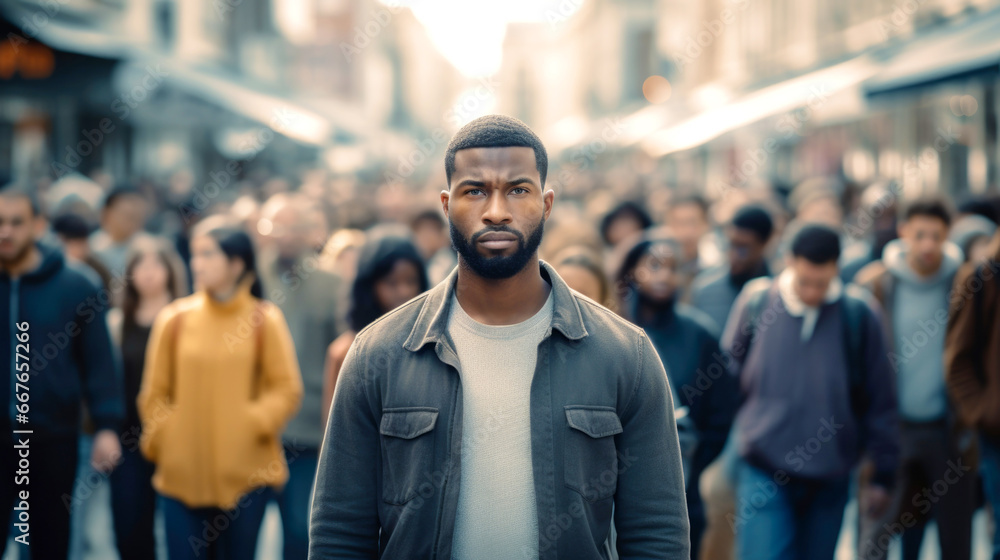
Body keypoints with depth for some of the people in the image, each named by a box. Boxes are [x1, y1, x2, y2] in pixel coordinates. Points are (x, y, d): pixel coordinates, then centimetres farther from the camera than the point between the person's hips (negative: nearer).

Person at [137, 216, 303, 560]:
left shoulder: (265, 320, -1)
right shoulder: (174, 319, 3)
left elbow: (287, 390, -3)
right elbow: (154, 393, 7)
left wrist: (251, 424, -15)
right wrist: (163, 440, -3)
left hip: (244, 474, -1)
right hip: (181, 475, 1)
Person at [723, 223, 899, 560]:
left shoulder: (859, 314, -5)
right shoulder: (755, 302, -4)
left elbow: (880, 401, 2)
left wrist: (883, 474, 4)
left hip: (830, 478, 1)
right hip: (764, 473, -1)